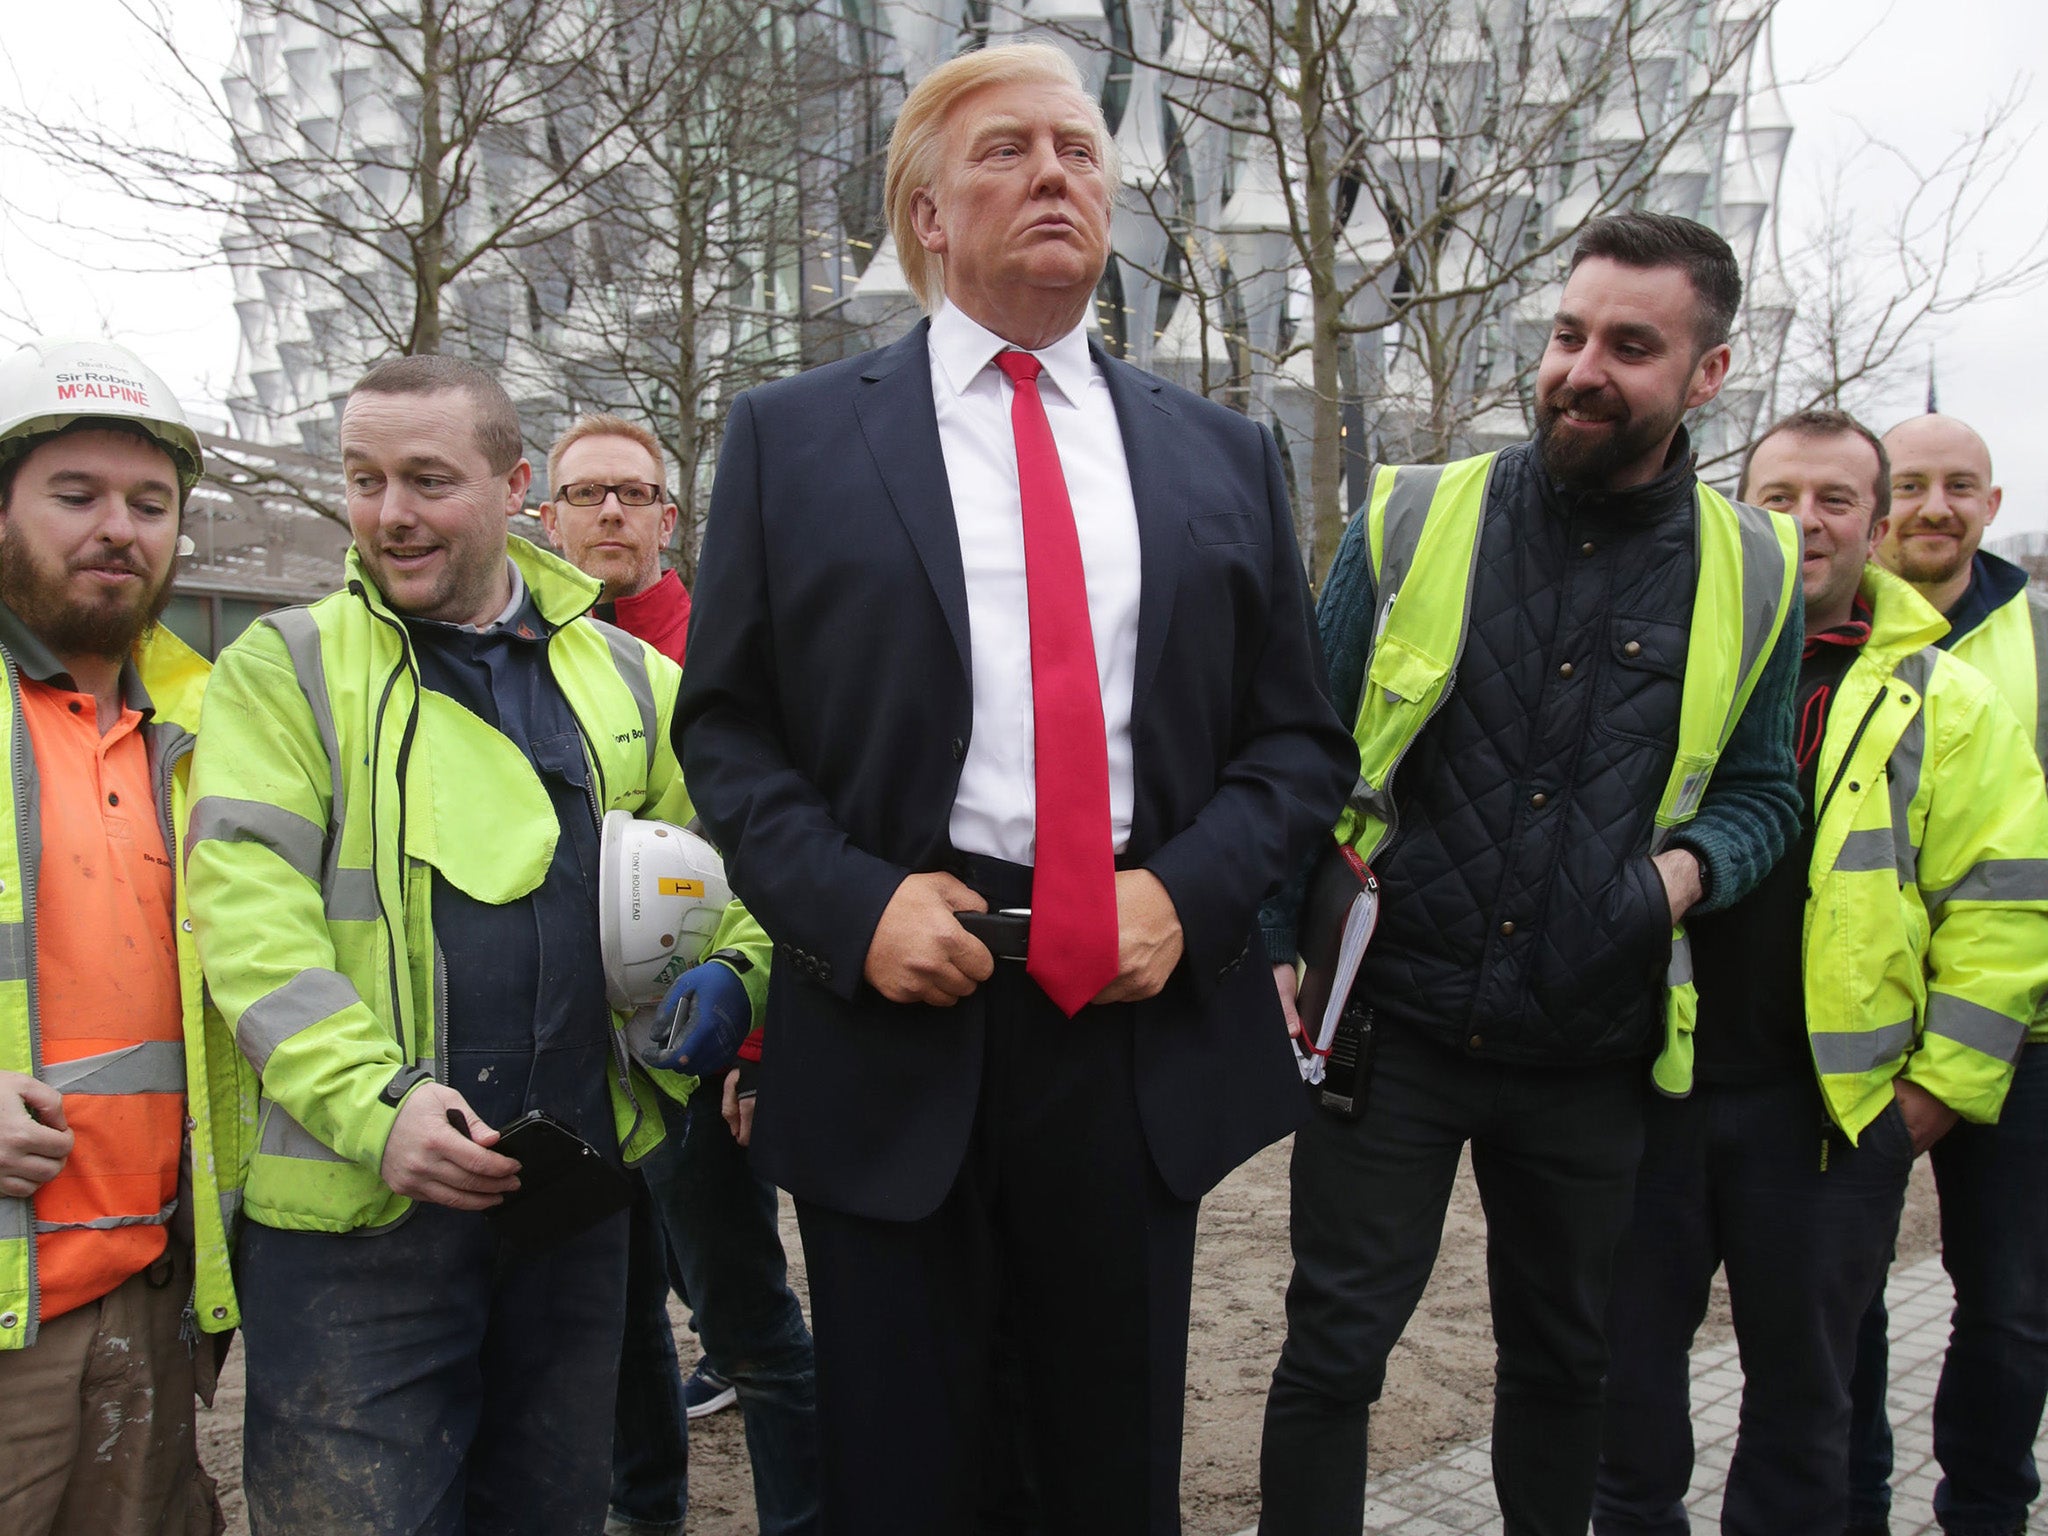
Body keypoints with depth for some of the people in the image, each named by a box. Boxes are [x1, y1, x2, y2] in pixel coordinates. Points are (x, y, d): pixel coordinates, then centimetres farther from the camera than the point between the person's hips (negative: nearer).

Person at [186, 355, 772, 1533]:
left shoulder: (627, 678, 9)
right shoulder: (285, 668, 0)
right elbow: (251, 925, -10)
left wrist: (727, 977, -5)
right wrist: (376, 1102, -23)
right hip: (359, 1202, -3)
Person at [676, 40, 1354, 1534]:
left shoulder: (1226, 455, 9)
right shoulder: (793, 438, 4)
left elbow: (1300, 739, 10)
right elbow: (725, 726, 3)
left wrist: (1189, 891, -8)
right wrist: (851, 903, -13)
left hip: (1143, 1019, 2)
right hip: (894, 1026, -1)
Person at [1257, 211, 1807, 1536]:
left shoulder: (1754, 573, 2)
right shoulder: (1414, 522, -3)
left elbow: (1761, 785, 12)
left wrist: (1694, 865, -10)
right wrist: (1276, 944, -5)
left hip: (1593, 1054, 2)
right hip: (1391, 1029, -2)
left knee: (1567, 1357, 19)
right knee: (1334, 1350, 4)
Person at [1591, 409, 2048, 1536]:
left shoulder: (1942, 702, 2)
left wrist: (1945, 1083, -4)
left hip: (1835, 1104, -1)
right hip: (1650, 1080, 1)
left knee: (1802, 1382, 13)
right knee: (1629, 1359, 12)